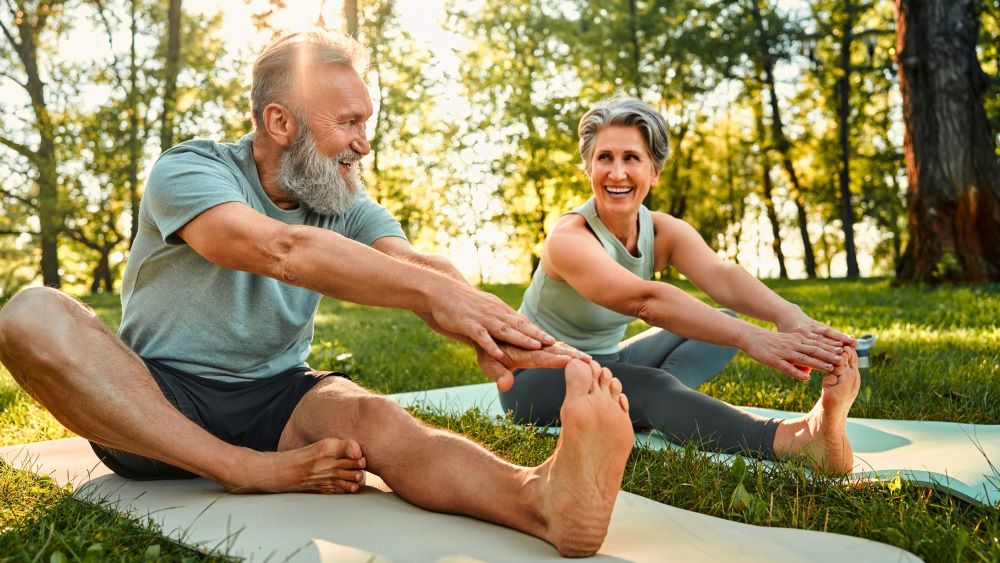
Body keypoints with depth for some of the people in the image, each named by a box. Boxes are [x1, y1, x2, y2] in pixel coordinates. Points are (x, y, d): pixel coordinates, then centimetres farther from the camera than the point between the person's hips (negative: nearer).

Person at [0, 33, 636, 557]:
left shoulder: (346, 203, 4)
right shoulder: (189, 171, -11)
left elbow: (416, 264, -16)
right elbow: (278, 249, -32)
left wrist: (486, 326, -38)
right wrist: (429, 289, -41)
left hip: (274, 397, 2)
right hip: (154, 402, -2)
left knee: (372, 416, -30)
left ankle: (542, 497, -57)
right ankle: (251, 471, -29)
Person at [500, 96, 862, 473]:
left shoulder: (666, 233, -7)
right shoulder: (569, 238, -26)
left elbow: (721, 275, -29)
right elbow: (645, 301, -45)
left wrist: (788, 315, -50)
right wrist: (748, 336, -57)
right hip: (537, 378, -7)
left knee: (722, 322, -6)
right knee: (648, 385, -38)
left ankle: (642, 409, -28)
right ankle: (797, 439, -56)